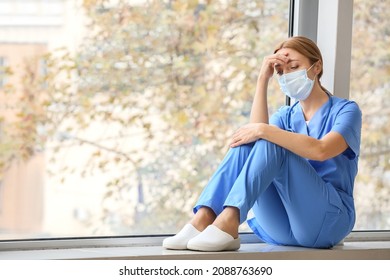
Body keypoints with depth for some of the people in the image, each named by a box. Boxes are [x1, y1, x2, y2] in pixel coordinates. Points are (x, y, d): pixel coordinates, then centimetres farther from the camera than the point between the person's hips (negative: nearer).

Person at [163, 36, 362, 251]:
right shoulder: (286, 115, 18)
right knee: (245, 141, -16)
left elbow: (321, 150, -20)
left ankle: (228, 222, -41)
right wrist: (262, 80, -7)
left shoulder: (346, 110, 2)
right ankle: (203, 219, -32)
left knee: (271, 143, -25)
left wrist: (264, 130, -25)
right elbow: (256, 132, -6)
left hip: (328, 219, -5)